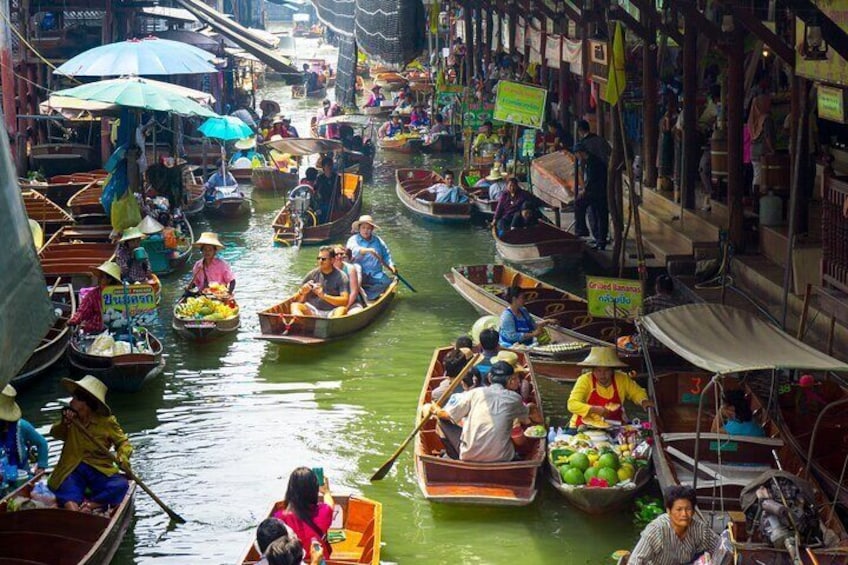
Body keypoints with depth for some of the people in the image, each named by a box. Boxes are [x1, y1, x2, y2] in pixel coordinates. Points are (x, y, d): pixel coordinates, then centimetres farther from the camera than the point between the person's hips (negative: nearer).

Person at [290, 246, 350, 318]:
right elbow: (296, 300, 9)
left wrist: (324, 296, -20)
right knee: (295, 305, -22)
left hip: (331, 314, -2)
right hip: (311, 312, 3)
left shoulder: (341, 277, 0)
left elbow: (345, 301, -11)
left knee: (342, 309, -33)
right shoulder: (312, 274, 8)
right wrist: (302, 293, -14)